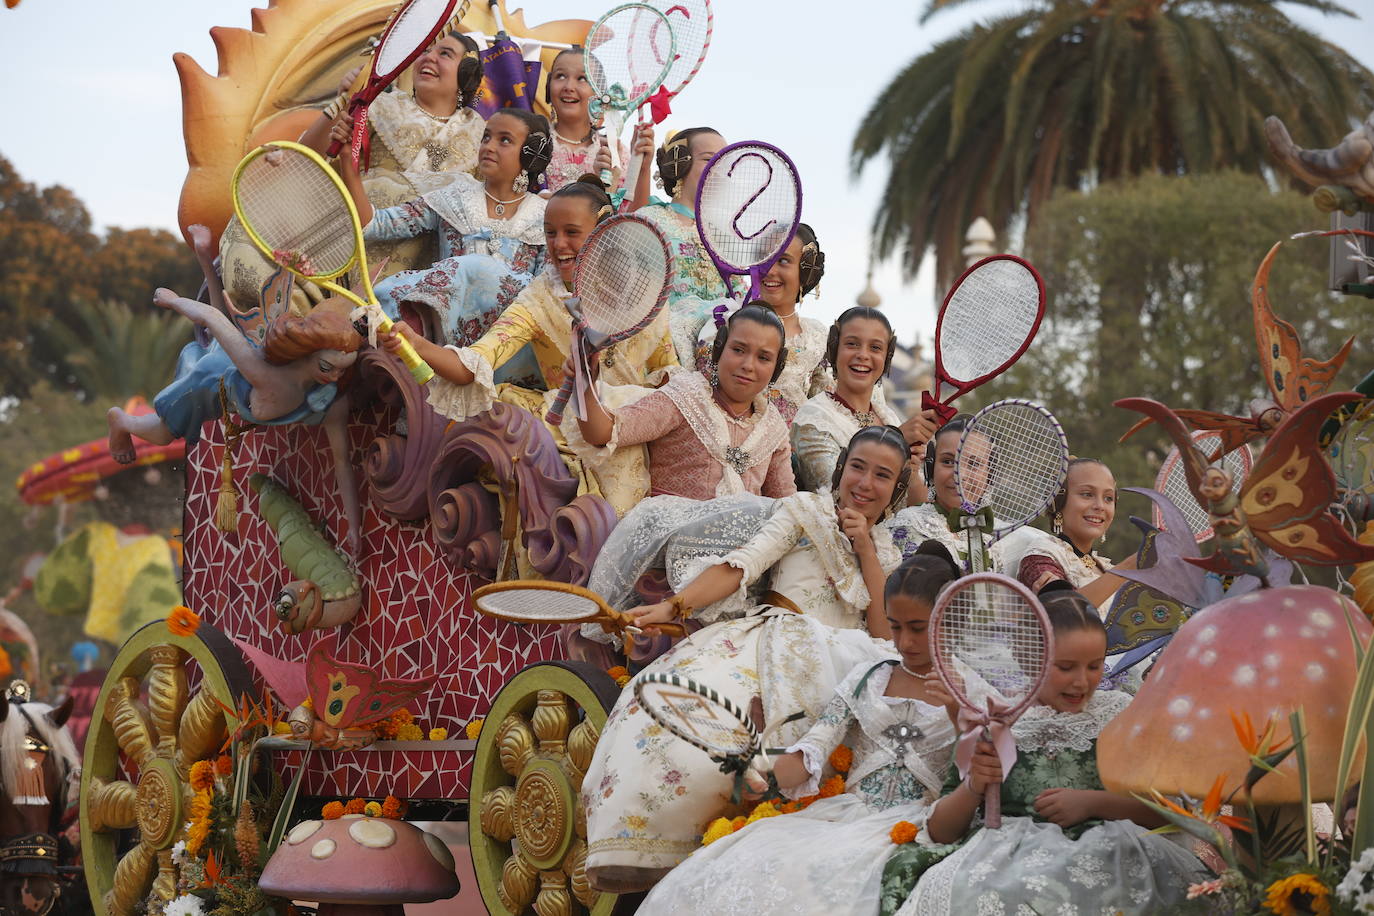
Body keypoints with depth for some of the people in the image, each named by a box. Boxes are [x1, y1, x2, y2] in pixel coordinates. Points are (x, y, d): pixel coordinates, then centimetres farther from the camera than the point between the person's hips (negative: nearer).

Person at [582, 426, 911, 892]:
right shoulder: (804, 509, 16)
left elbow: (887, 636, 13)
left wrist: (866, 552, 7)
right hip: (777, 638, -3)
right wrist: (674, 605, -16)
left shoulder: (886, 552, 26)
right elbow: (743, 564, 0)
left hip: (837, 658, 3)